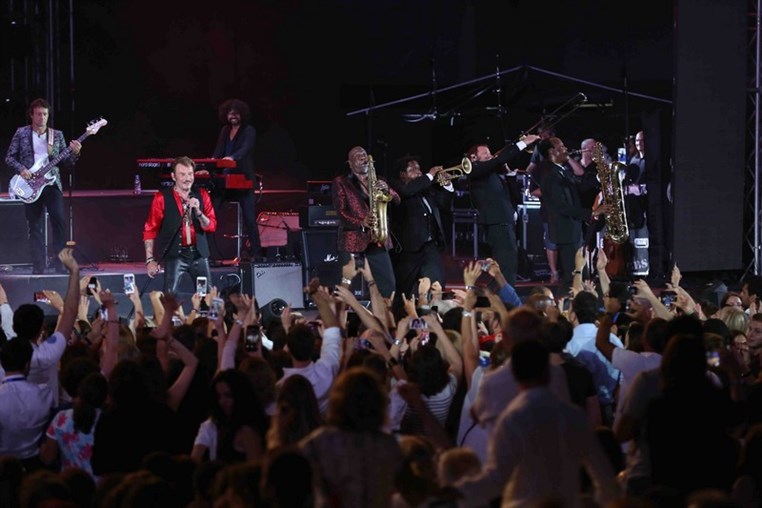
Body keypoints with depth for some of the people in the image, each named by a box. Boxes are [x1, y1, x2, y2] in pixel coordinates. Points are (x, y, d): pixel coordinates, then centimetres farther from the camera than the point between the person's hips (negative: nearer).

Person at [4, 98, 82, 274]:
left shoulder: (57, 135, 10)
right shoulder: (21, 133, 5)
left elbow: (66, 161, 9)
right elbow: (9, 157, 6)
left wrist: (74, 153, -11)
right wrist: (21, 169, -11)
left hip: (52, 184, 1)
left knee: (59, 220, -15)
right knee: (35, 227, 1)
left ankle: (61, 264, -11)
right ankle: (38, 267, 4)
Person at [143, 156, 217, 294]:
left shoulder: (202, 195, 7)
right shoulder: (162, 198, -3)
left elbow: (212, 226, 5)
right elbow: (150, 230, -2)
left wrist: (198, 212, -14)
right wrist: (150, 259, -9)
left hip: (199, 254, 3)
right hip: (175, 255, -3)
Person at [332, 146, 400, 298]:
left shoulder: (378, 181, 18)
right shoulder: (341, 182, 4)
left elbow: (397, 200, 6)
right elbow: (341, 211, -6)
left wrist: (387, 190, -16)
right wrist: (361, 222, -22)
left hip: (377, 240, 4)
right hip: (352, 239, -4)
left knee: (388, 285, -1)